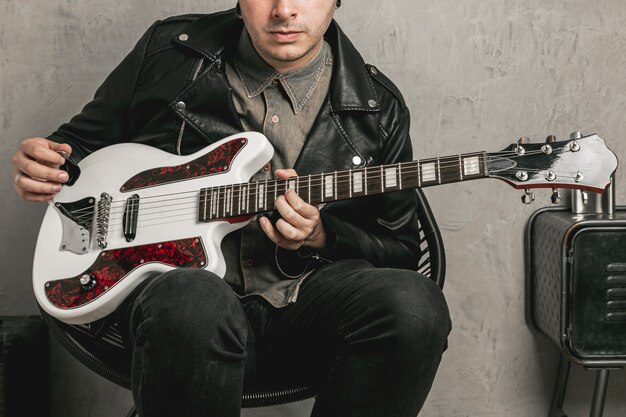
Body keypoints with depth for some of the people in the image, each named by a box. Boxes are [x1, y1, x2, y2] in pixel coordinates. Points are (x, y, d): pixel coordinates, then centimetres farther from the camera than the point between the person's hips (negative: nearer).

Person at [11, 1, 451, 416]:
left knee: (414, 305, -30)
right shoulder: (168, 51, 7)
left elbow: (401, 248, 11)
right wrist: (45, 166, -5)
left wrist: (318, 236, -9)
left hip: (305, 297, 2)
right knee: (194, 306, -39)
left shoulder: (377, 105, 7)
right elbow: (85, 139, 20)